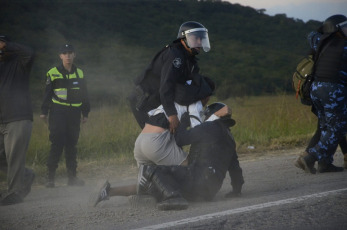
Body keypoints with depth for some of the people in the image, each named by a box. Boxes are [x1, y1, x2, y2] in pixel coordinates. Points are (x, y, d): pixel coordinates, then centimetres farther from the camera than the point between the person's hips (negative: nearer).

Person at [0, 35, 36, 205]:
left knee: (14, 159, -5)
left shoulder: (19, 63, -1)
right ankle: (26, 177, 27)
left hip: (18, 120, -6)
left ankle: (15, 192, 3)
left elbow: (28, 53, -22)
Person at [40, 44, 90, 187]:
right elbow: (47, 94, 3)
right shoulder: (53, 73, 1)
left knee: (72, 144, 5)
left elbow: (84, 95, 19)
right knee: (57, 144, -10)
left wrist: (85, 113, 17)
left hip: (74, 113, 4)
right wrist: (44, 112, 0)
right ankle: (50, 177, -6)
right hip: (57, 112, -4)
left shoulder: (79, 73, 12)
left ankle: (72, 177, 10)